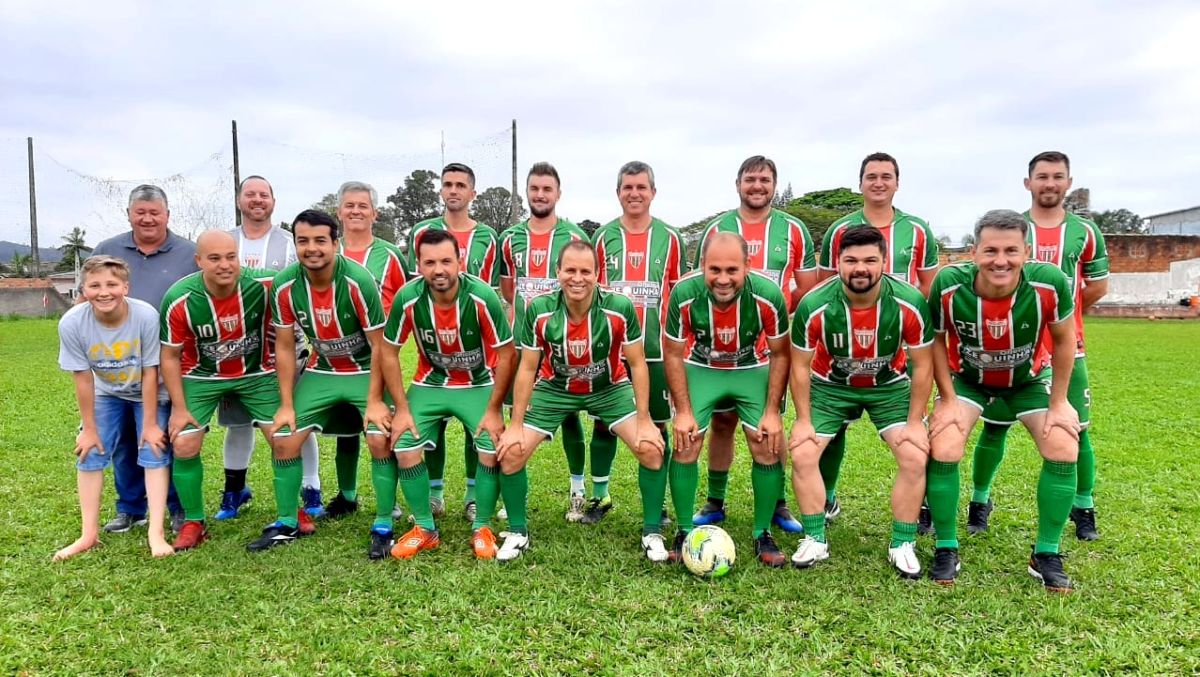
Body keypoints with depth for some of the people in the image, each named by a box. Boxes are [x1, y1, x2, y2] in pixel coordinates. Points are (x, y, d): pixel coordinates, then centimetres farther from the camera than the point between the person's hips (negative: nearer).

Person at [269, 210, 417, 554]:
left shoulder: (359, 281, -25)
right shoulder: (285, 285, -14)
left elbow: (380, 346, -20)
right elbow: (284, 347, -3)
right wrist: (287, 405, -4)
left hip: (366, 371, -4)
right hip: (321, 372, 4)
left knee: (380, 439, -18)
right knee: (283, 439, 0)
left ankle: (384, 525, 0)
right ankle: (285, 524, 19)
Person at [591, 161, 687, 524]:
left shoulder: (670, 238, 4)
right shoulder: (603, 236, 5)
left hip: (656, 349, 0)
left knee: (656, 427, 5)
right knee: (604, 424, 8)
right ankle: (599, 497, 24)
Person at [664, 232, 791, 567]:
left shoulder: (768, 294, -28)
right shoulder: (684, 294, -28)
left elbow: (780, 354, -11)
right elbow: (673, 354, -13)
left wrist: (772, 412, -13)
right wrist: (683, 411, -14)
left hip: (753, 370, 0)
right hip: (700, 369, 0)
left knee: (769, 448, -9)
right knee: (685, 445, -9)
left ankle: (763, 535, 10)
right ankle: (685, 532, 10)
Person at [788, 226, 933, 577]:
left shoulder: (910, 303, -26)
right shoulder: (814, 305, -27)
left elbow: (922, 365, -12)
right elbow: (800, 365, -12)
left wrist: (915, 421, -13)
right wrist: (804, 419, -12)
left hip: (891, 385, 0)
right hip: (830, 385, 0)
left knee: (915, 457, -12)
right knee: (802, 455, -9)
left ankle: (902, 545, 8)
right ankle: (815, 540, 10)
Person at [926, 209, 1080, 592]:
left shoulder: (1050, 283, -30)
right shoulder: (948, 285, -32)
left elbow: (1064, 340, -11)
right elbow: (936, 340, -13)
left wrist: (1059, 403, -8)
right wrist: (949, 400, -14)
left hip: (1029, 379, 1)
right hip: (966, 378, -1)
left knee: (1064, 449, -10)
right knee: (943, 451, -16)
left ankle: (1046, 555, 10)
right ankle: (946, 550, 4)